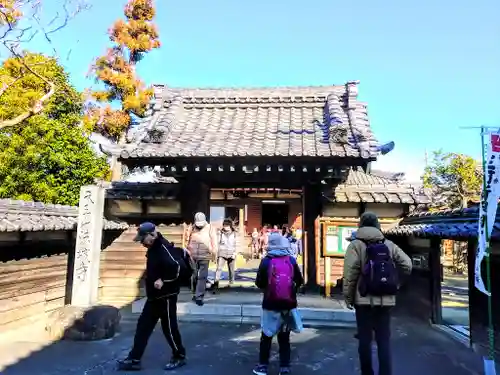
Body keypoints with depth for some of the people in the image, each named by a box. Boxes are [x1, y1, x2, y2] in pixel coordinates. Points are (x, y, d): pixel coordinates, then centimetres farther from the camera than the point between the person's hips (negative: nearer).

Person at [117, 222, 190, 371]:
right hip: (154, 296, 10)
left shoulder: (164, 248, -21)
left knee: (169, 328, 4)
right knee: (143, 326, 11)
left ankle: (179, 357, 23)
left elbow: (178, 267, -32)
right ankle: (134, 360, 19)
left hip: (166, 296, -10)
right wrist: (153, 281, 8)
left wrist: (164, 281, -26)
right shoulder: (153, 249, 9)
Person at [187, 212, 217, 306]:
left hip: (204, 257, -3)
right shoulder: (193, 228, 5)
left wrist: (214, 252, -5)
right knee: (194, 276, 13)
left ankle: (199, 297, -1)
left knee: (202, 277, -5)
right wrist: (188, 252, 18)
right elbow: (189, 241, 14)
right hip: (193, 256, 3)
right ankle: (196, 293, 32)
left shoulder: (209, 228, -4)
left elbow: (213, 241, -3)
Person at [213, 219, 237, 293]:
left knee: (231, 270, 10)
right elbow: (218, 244, 7)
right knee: (219, 268, -15)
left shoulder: (234, 234, 3)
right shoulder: (221, 233, 3)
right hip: (222, 254, -1)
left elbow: (236, 245, 2)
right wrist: (217, 254, 6)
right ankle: (216, 284, -18)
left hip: (231, 254, 1)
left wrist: (234, 253, -10)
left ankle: (231, 282, 29)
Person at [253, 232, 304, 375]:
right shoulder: (291, 260, -4)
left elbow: (259, 283, -7)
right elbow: (300, 281, 2)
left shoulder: (266, 261, -10)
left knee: (267, 336, 15)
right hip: (288, 304, 2)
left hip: (271, 305, -2)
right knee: (284, 337, 14)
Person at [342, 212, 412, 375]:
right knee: (384, 340, 10)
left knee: (365, 339, 8)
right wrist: (394, 280, 16)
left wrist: (348, 296, -3)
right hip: (386, 300, 3)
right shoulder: (389, 244, 7)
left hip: (365, 300, -3)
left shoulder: (356, 244, -4)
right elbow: (407, 265, 4)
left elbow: (350, 273, -11)